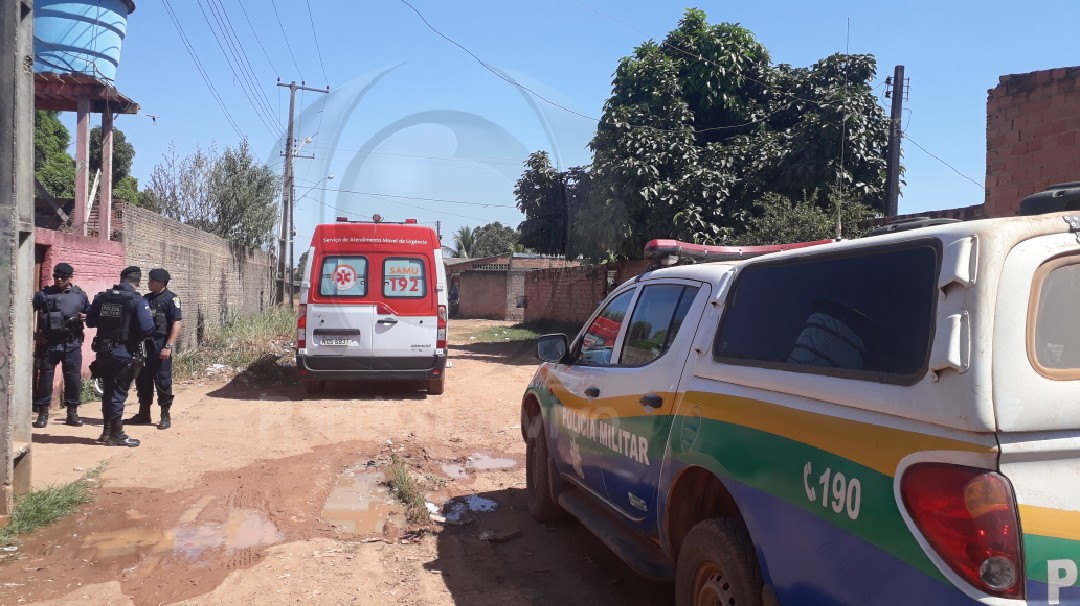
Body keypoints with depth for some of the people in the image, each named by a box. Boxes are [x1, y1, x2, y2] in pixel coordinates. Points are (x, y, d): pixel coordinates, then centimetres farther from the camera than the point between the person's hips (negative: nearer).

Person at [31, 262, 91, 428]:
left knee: (74, 379, 2)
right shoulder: (43, 294, 2)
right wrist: (34, 334, -3)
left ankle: (72, 413, 13)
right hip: (48, 344, -1)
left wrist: (86, 317, -7)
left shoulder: (80, 295, 8)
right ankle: (43, 413, 12)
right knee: (45, 378, 2)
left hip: (72, 344, 1)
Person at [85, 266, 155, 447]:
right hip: (125, 353, -5)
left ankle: (107, 431, 26)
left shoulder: (101, 297, 4)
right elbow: (146, 328, -21)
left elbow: (90, 322, 10)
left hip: (103, 351, 5)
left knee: (108, 391, 17)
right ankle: (116, 435, 7)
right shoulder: (137, 301, -13)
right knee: (118, 393, 1)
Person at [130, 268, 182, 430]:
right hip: (144, 344, 7)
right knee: (142, 379, 10)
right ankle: (143, 413, 21)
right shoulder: (146, 298, 13)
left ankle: (165, 415, 6)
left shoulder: (171, 299, -7)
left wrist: (169, 346, -19)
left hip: (161, 345, -7)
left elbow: (176, 323, -13)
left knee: (162, 380, -2)